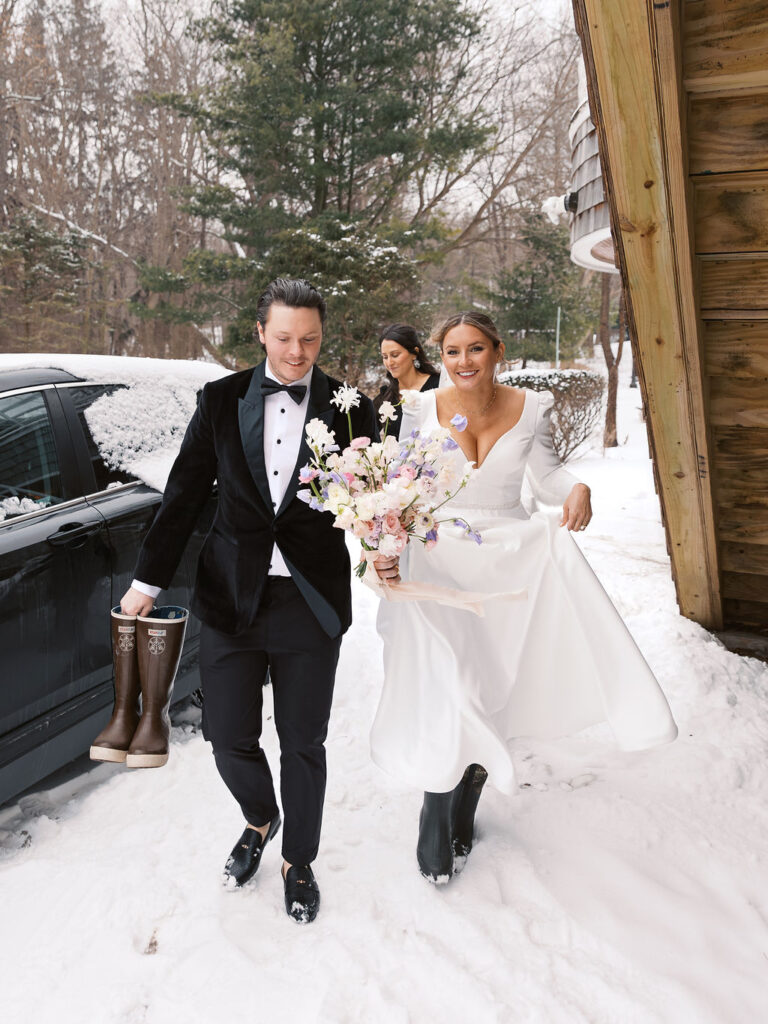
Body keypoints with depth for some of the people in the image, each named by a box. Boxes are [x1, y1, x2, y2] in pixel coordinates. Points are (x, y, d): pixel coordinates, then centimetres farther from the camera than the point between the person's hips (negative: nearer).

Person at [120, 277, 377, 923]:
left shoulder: (350, 409, -1)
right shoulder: (222, 400, 2)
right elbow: (185, 494, 3)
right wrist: (148, 581, 3)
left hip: (311, 602, -1)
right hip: (230, 596, 1)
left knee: (303, 744, 11)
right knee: (229, 737, 9)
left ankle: (298, 863, 36)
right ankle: (260, 820, 43)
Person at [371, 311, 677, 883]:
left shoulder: (530, 408, -2)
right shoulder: (422, 408, -4)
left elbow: (547, 475, 8)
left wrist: (576, 489, -15)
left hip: (511, 564, 2)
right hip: (440, 564, -1)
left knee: (492, 697, 9)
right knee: (445, 698, -8)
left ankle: (464, 815, 33)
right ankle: (436, 834, 15)